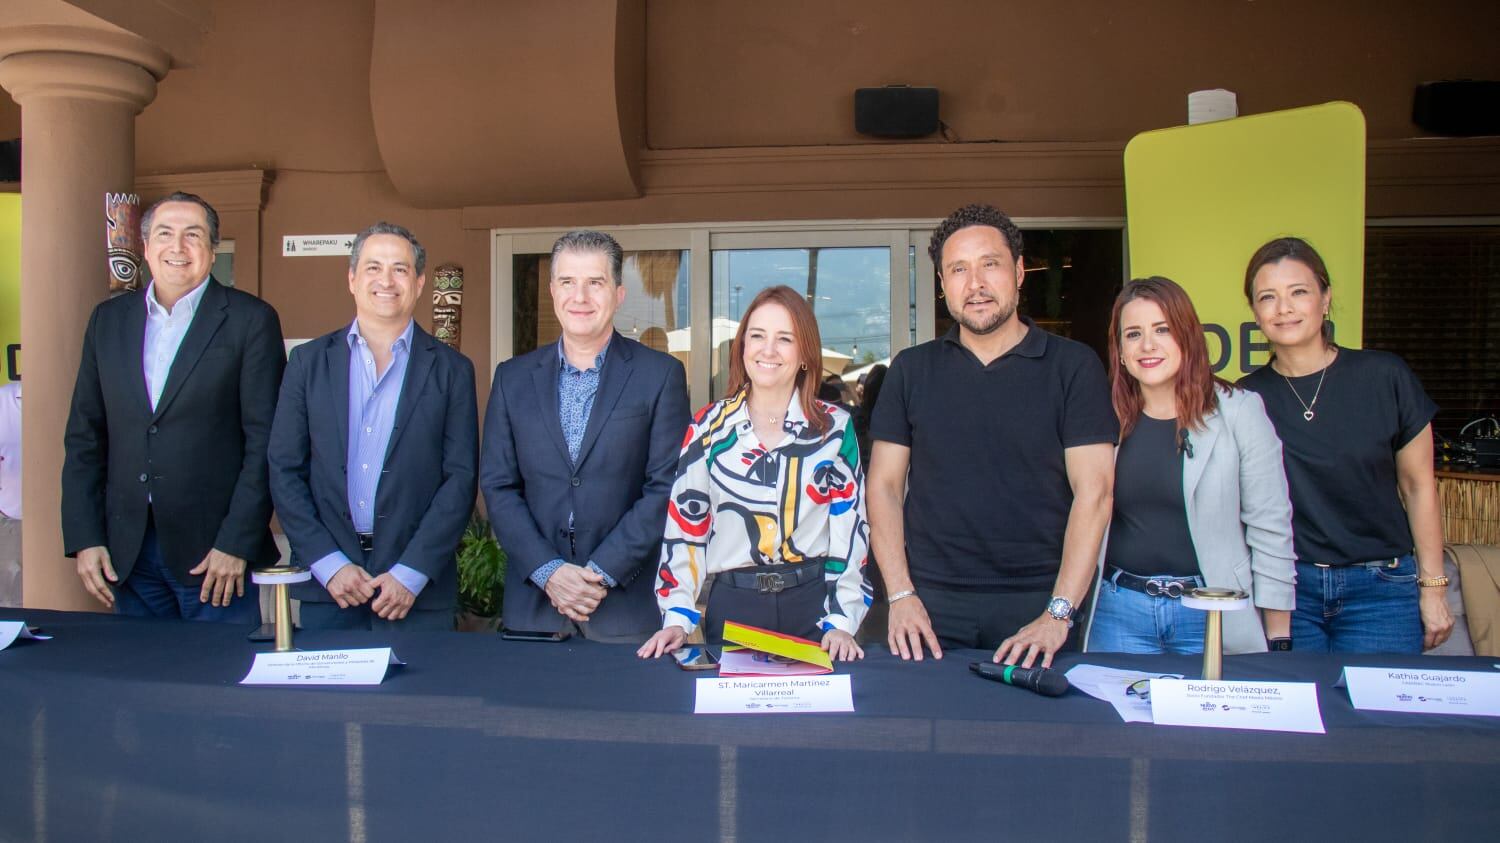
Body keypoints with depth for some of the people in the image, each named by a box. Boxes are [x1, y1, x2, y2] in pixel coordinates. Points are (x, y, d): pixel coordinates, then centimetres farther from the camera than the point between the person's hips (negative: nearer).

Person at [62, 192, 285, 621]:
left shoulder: (251, 320, -4)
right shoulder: (108, 319, 10)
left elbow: (265, 440, -8)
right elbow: (84, 436, 11)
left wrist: (236, 544, -12)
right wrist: (84, 538, 3)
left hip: (213, 547, -4)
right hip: (127, 551, 4)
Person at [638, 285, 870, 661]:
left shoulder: (835, 428, 1)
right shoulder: (708, 426, 2)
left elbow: (849, 527, 0)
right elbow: (685, 526, 3)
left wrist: (841, 622, -8)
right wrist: (676, 617, -5)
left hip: (813, 602, 0)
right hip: (732, 605, 1)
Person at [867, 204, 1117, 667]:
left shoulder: (1073, 365, 1)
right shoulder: (911, 369, 7)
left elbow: (1093, 492, -5)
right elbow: (884, 486, 6)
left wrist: (1059, 612, -12)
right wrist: (901, 595, -5)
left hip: (1036, 604, -1)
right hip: (932, 603, 2)